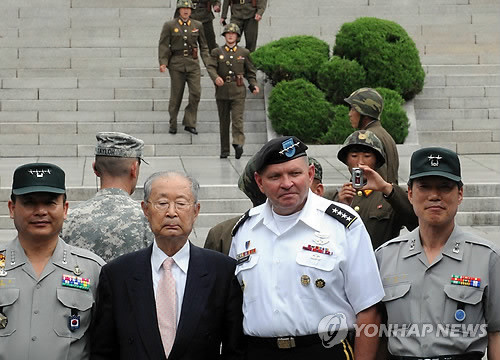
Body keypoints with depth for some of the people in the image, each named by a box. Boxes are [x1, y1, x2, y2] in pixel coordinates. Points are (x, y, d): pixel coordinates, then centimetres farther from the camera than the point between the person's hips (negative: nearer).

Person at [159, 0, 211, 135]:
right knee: (176, 95, 2)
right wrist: (163, 63, -13)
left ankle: (189, 123, 0)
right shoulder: (169, 25, 1)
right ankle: (173, 125, 16)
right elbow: (163, 45, -1)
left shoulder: (198, 25, 8)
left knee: (196, 93, -10)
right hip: (176, 63, -2)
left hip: (193, 63, 2)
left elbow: (203, 46, 13)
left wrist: (208, 62, 2)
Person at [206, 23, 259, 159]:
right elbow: (210, 67, -4)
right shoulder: (217, 52, 9)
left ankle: (238, 143, -27)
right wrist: (216, 77, -26)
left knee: (237, 118, -16)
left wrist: (254, 86, 0)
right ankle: (224, 150, 11)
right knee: (224, 121, 5)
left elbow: (250, 72, 16)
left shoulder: (244, 53, 11)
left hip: (238, 91, -1)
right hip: (222, 91, 1)